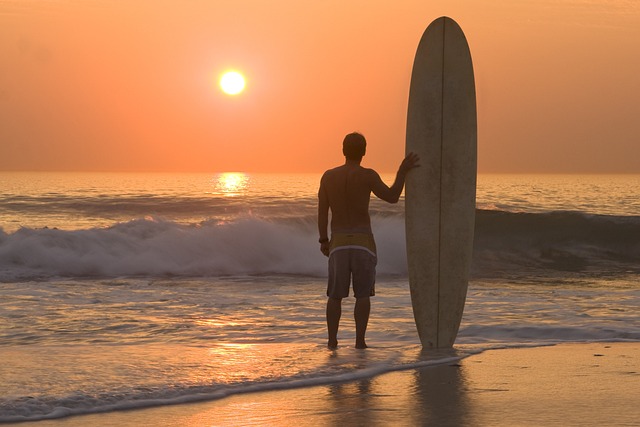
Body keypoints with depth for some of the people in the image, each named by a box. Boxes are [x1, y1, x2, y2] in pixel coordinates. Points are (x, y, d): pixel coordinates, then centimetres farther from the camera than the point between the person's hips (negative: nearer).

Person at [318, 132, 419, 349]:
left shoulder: (328, 176, 0)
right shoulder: (367, 175, -10)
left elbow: (322, 211, 1)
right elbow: (392, 197, -2)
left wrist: (323, 240, 10)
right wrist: (402, 171, 0)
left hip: (338, 242, 2)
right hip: (363, 241, -2)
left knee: (335, 294, 8)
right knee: (363, 294, 5)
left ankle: (332, 339, 2)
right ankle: (360, 340, 0)